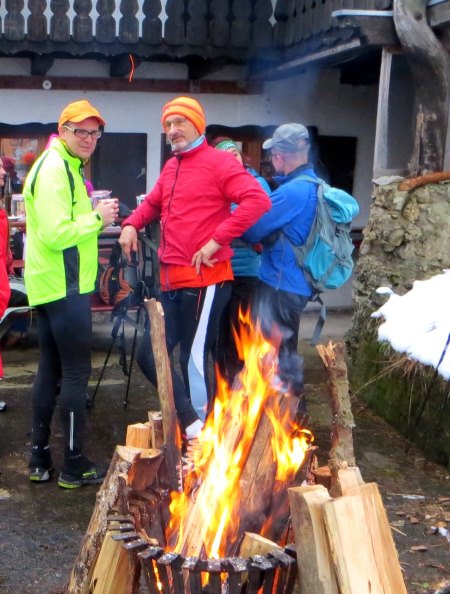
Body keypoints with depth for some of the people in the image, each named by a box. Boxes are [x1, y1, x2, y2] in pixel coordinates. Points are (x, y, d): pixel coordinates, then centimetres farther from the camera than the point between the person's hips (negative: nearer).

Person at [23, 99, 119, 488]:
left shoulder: (65, 166, 18)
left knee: (50, 369, 13)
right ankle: (75, 465, 4)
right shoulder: (55, 170, -15)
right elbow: (55, 233, -25)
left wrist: (93, 216, 6)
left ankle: (40, 459, 21)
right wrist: (97, 218, -14)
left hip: (51, 285, 10)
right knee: (76, 373, -4)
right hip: (65, 286, -10)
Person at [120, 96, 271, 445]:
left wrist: (217, 240, -21)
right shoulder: (171, 167, 18)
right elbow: (153, 203, 34)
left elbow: (258, 200, -19)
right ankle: (191, 420, 22)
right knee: (151, 355, 9)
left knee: (194, 359, -4)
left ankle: (202, 431, 13)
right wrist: (131, 224, 13)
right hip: (172, 282, 9)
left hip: (205, 280, -9)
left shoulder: (218, 163, -7)